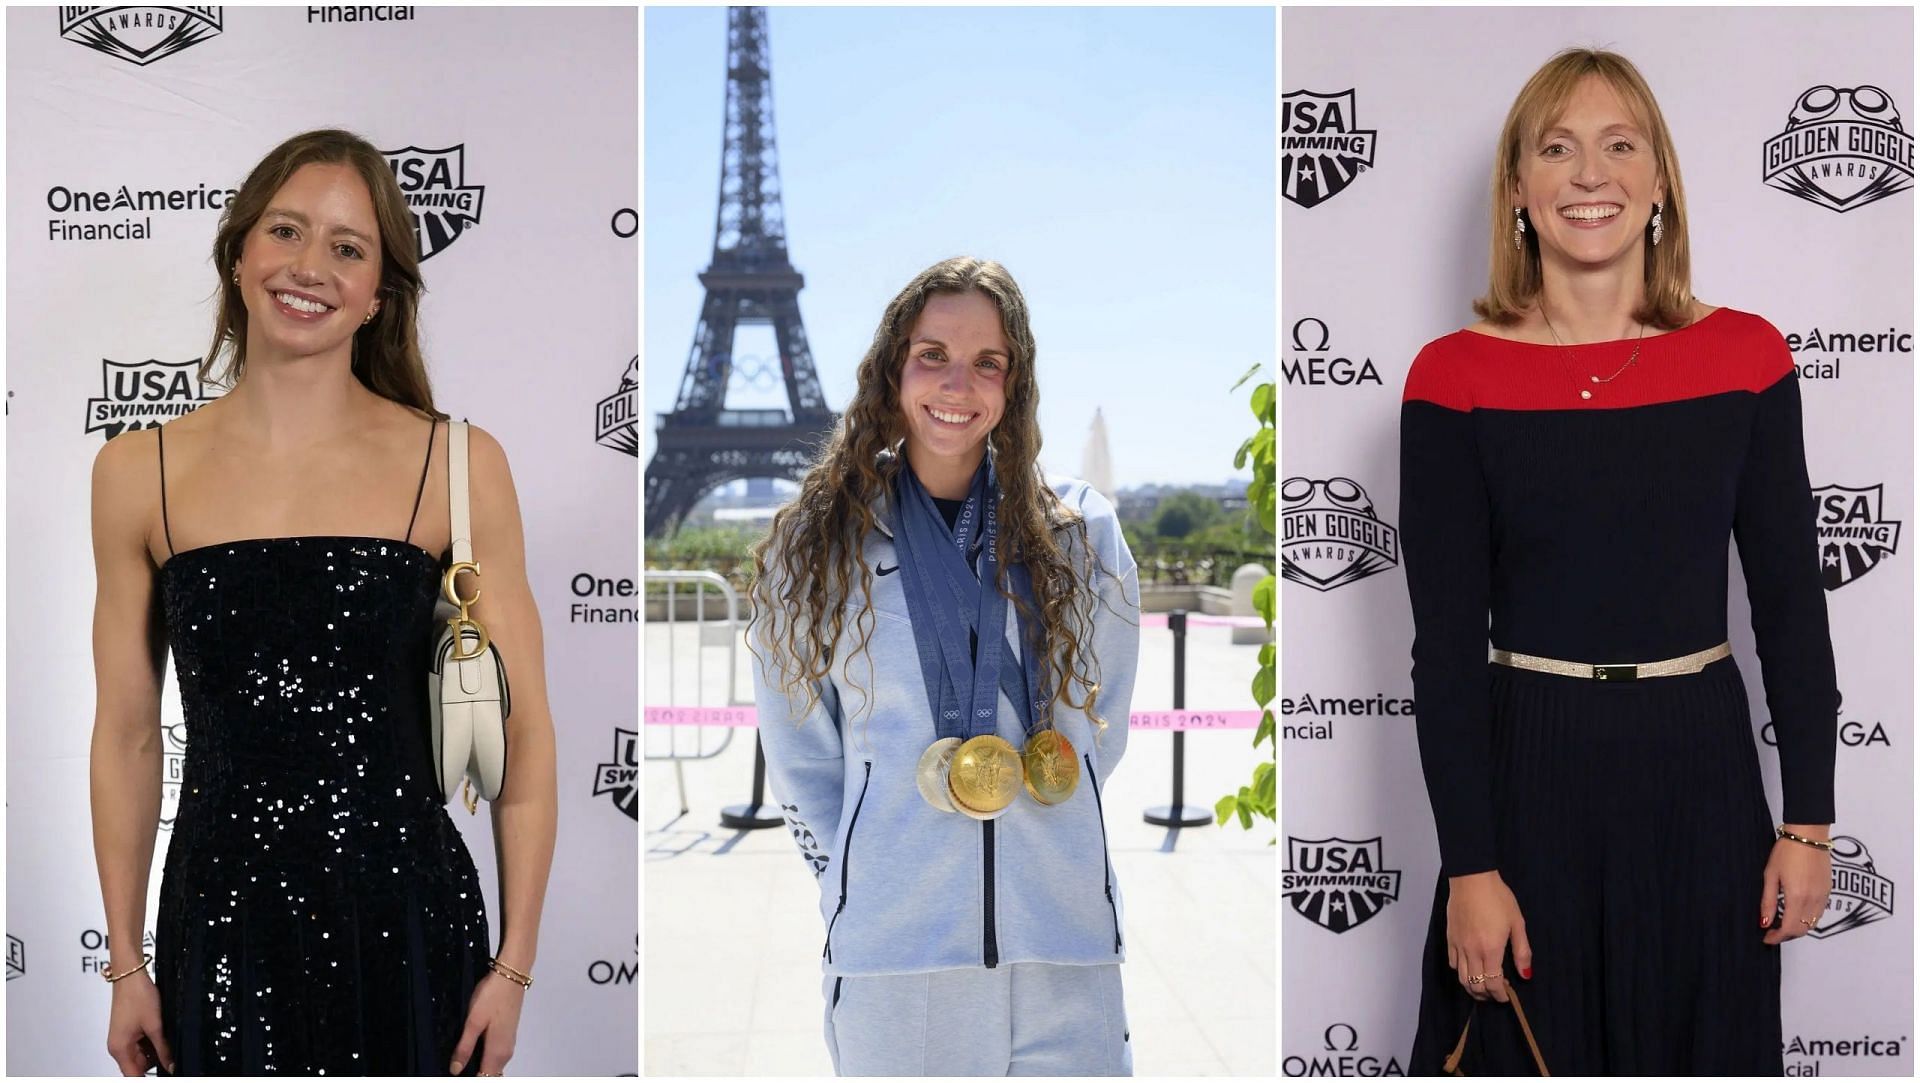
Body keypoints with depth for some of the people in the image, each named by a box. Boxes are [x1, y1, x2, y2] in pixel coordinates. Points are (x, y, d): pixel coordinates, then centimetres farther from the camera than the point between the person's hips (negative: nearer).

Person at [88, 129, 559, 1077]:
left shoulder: (459, 467, -5)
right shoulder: (139, 473, 1)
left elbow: (524, 736, -3)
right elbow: (126, 737, 7)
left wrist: (514, 965, -4)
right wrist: (126, 964, 8)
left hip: (406, 925, -1)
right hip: (218, 927, 2)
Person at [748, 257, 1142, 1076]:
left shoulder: (1083, 537, 5)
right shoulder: (817, 546, 3)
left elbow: (1098, 731, 13)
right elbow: (797, 762, 8)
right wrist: (860, 889, 5)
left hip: (1064, 953, 1)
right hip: (889, 955, -1)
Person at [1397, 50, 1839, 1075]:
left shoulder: (1744, 356, -1)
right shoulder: (1456, 376, -7)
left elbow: (1790, 602, 4)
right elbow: (1446, 644, -8)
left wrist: (1808, 820, 2)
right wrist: (1470, 867, -10)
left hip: (1702, 772, 2)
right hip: (1527, 772, -2)